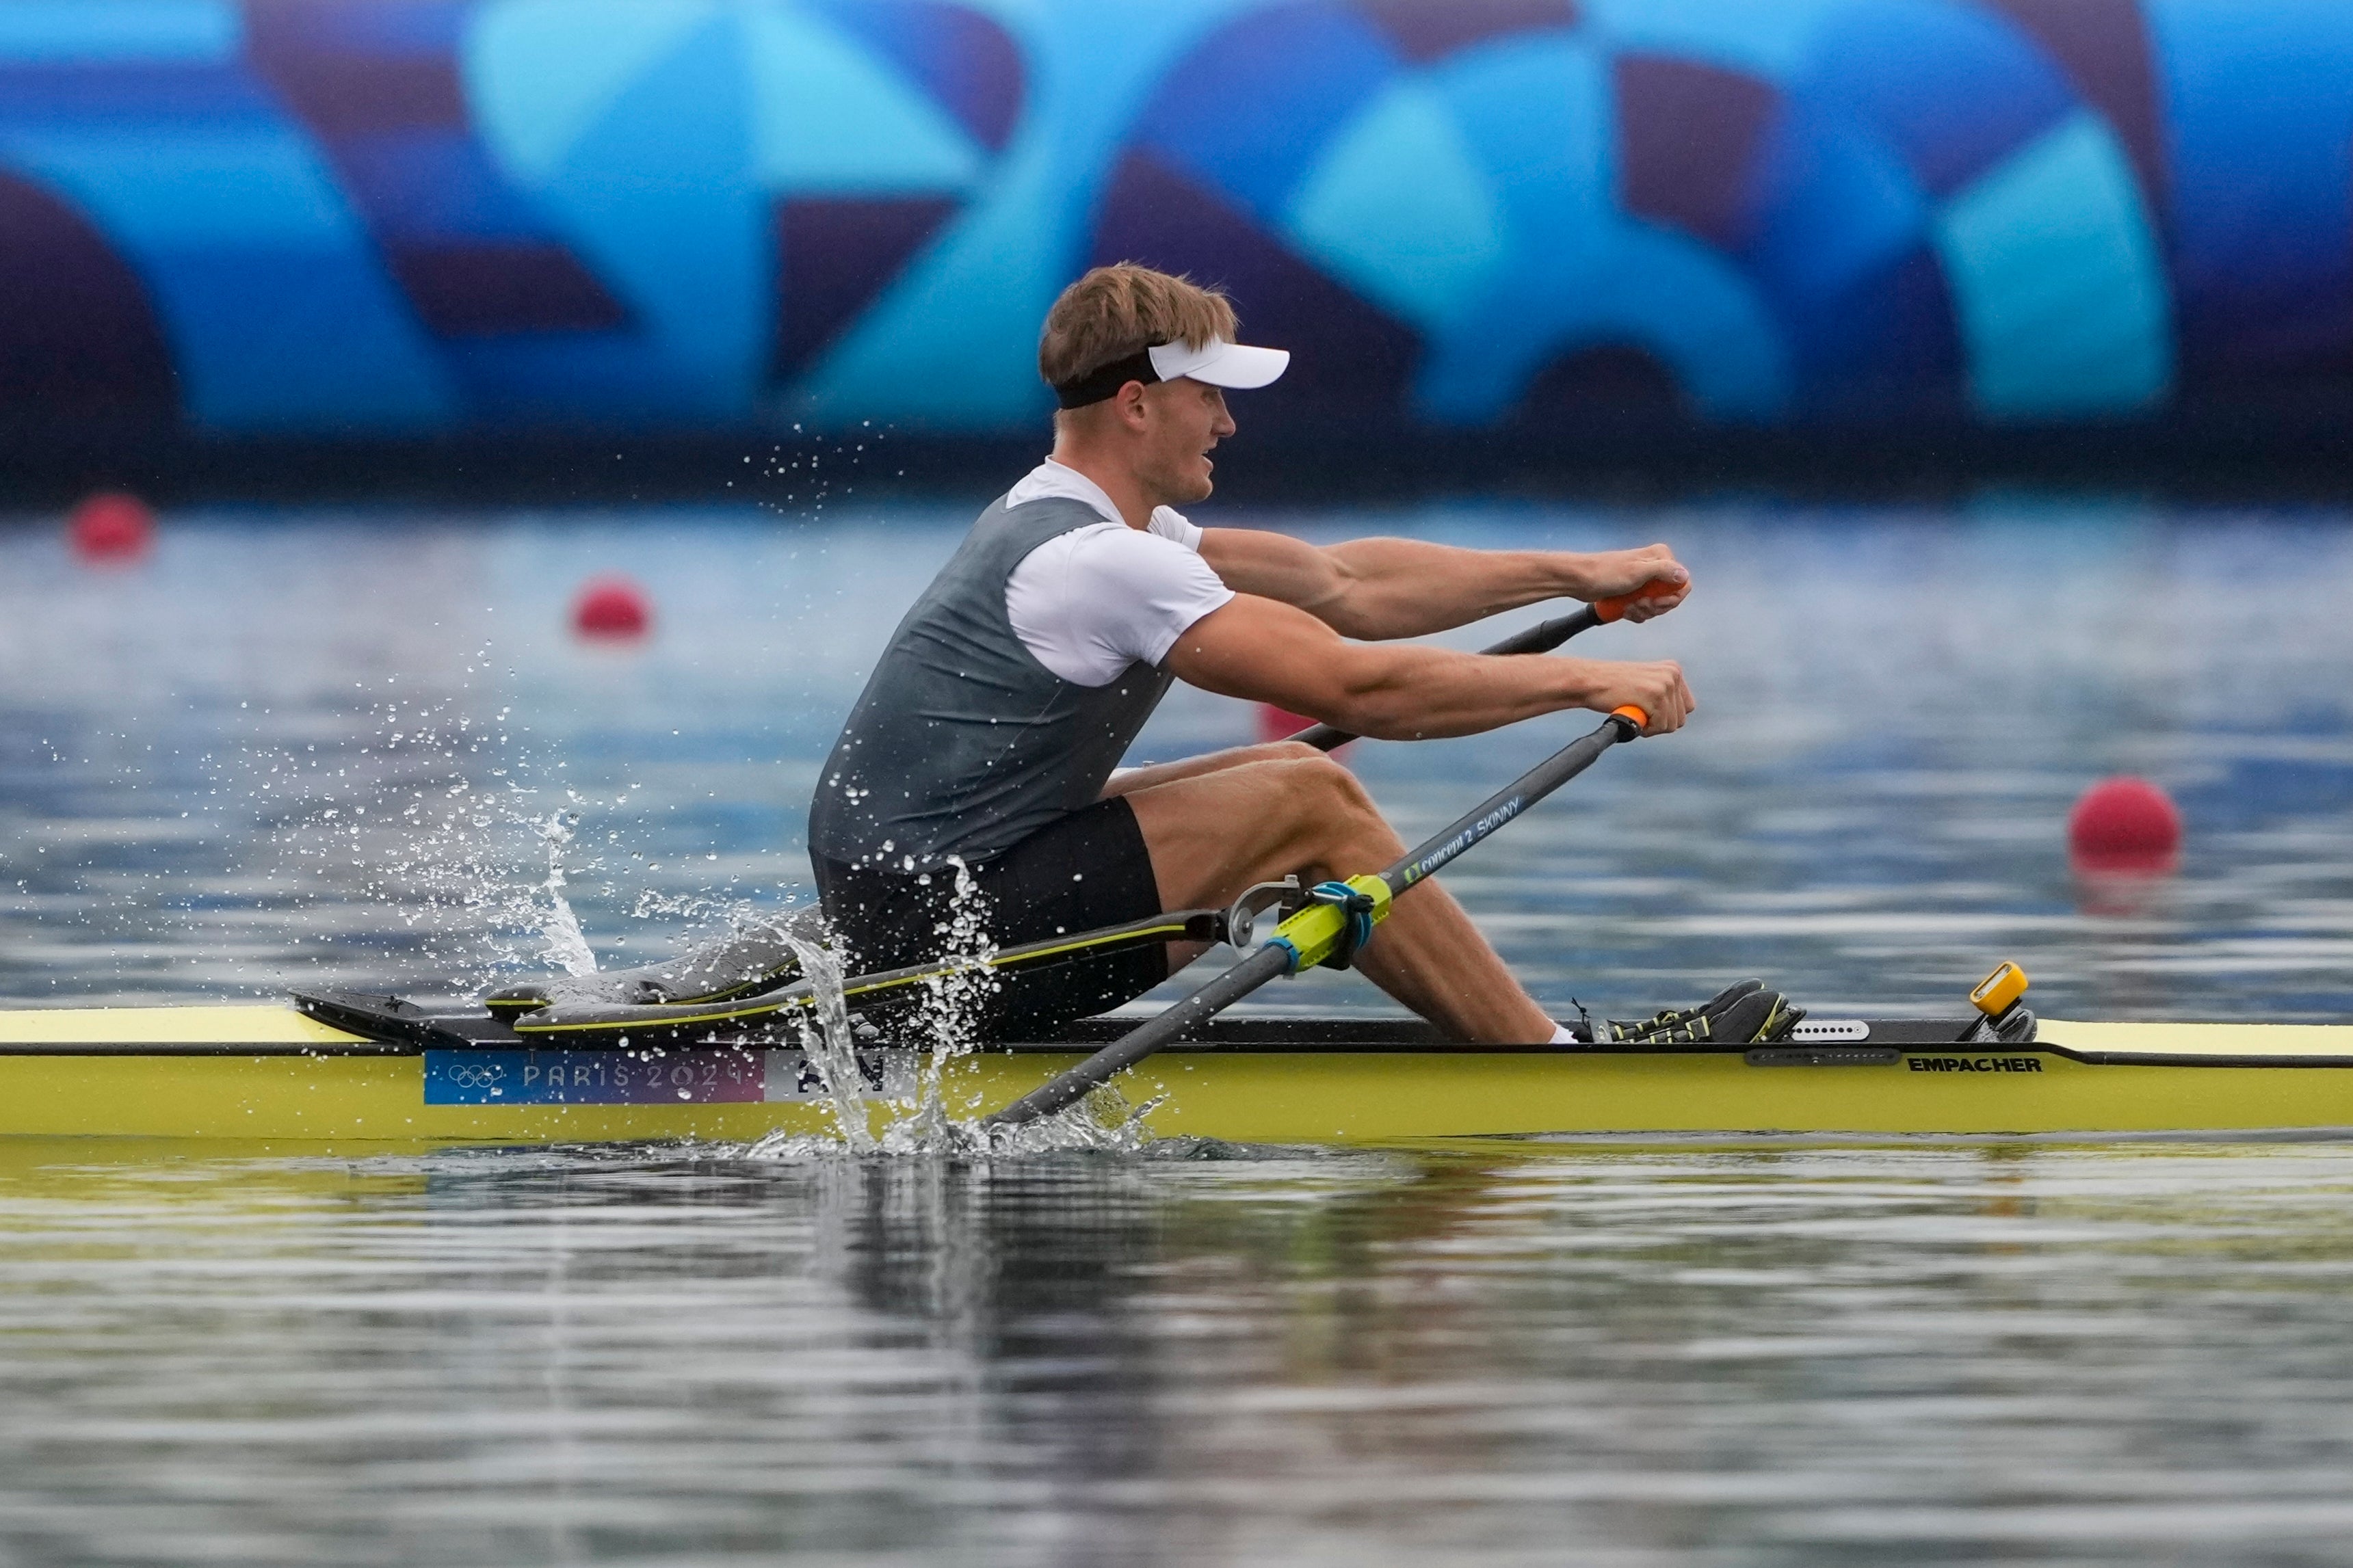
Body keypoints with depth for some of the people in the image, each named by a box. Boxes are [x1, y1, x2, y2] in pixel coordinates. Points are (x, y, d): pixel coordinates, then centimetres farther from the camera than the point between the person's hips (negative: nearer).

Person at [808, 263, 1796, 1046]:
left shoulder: (1062, 517, 14)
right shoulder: (1093, 560, -19)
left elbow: (1338, 584, 18)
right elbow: (1359, 688, -22)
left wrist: (1577, 575, 16)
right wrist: (1588, 682, -14)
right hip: (936, 939, -11)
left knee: (1275, 778, 13)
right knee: (1308, 802, -9)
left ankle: (1509, 1036, 12)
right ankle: (1557, 1072, -1)